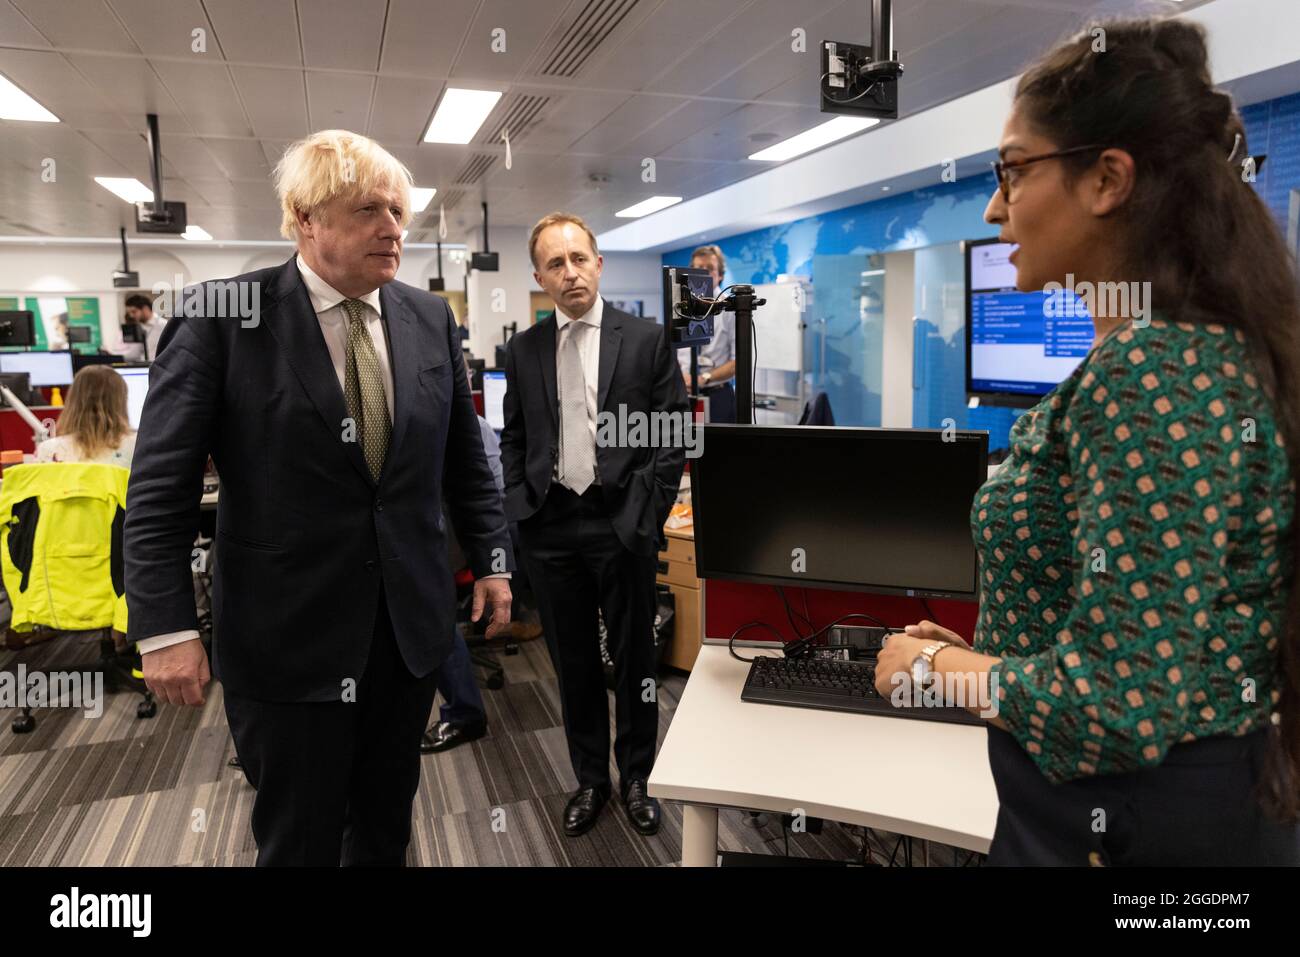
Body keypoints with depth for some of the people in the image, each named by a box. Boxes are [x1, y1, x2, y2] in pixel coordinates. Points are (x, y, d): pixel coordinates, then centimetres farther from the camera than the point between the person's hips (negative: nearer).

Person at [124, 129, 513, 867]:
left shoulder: (430, 318, 3)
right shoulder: (223, 316, -9)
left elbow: (466, 456, 10)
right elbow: (160, 486, -9)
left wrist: (492, 558, 8)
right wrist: (165, 626, -13)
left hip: (411, 623, 4)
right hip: (287, 634, -3)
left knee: (388, 821, 20)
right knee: (299, 839, 13)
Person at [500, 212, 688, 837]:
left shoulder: (646, 340, -1)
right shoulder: (523, 350, 7)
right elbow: (513, 438, 12)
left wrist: (649, 512, -8)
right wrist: (520, 507, 0)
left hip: (621, 523, -2)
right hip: (550, 527, 3)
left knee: (633, 657, 10)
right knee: (573, 661, 13)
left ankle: (636, 777, 30)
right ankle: (590, 778, 31)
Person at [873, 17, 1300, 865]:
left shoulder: (1149, 369, -25)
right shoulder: (1205, 346, 5)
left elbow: (1121, 705, -29)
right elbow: (1157, 640, 12)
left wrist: (937, 662, -13)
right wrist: (986, 650, 12)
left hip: (1137, 824, -8)